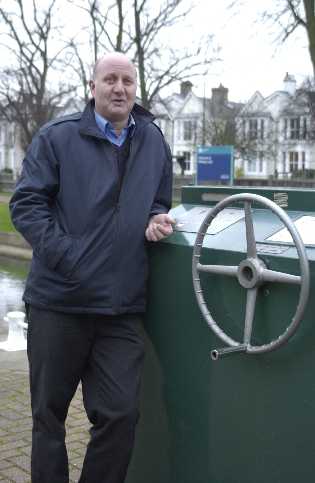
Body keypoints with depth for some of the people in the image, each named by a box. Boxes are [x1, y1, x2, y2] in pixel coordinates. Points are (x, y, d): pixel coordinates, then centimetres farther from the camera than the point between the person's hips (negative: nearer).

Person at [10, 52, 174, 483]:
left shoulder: (155, 143, 12)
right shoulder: (57, 137, 1)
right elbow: (25, 203, -5)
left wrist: (158, 219, 1)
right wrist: (66, 257, -15)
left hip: (122, 307, 3)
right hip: (58, 301, -2)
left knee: (121, 414, 3)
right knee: (49, 413, 10)